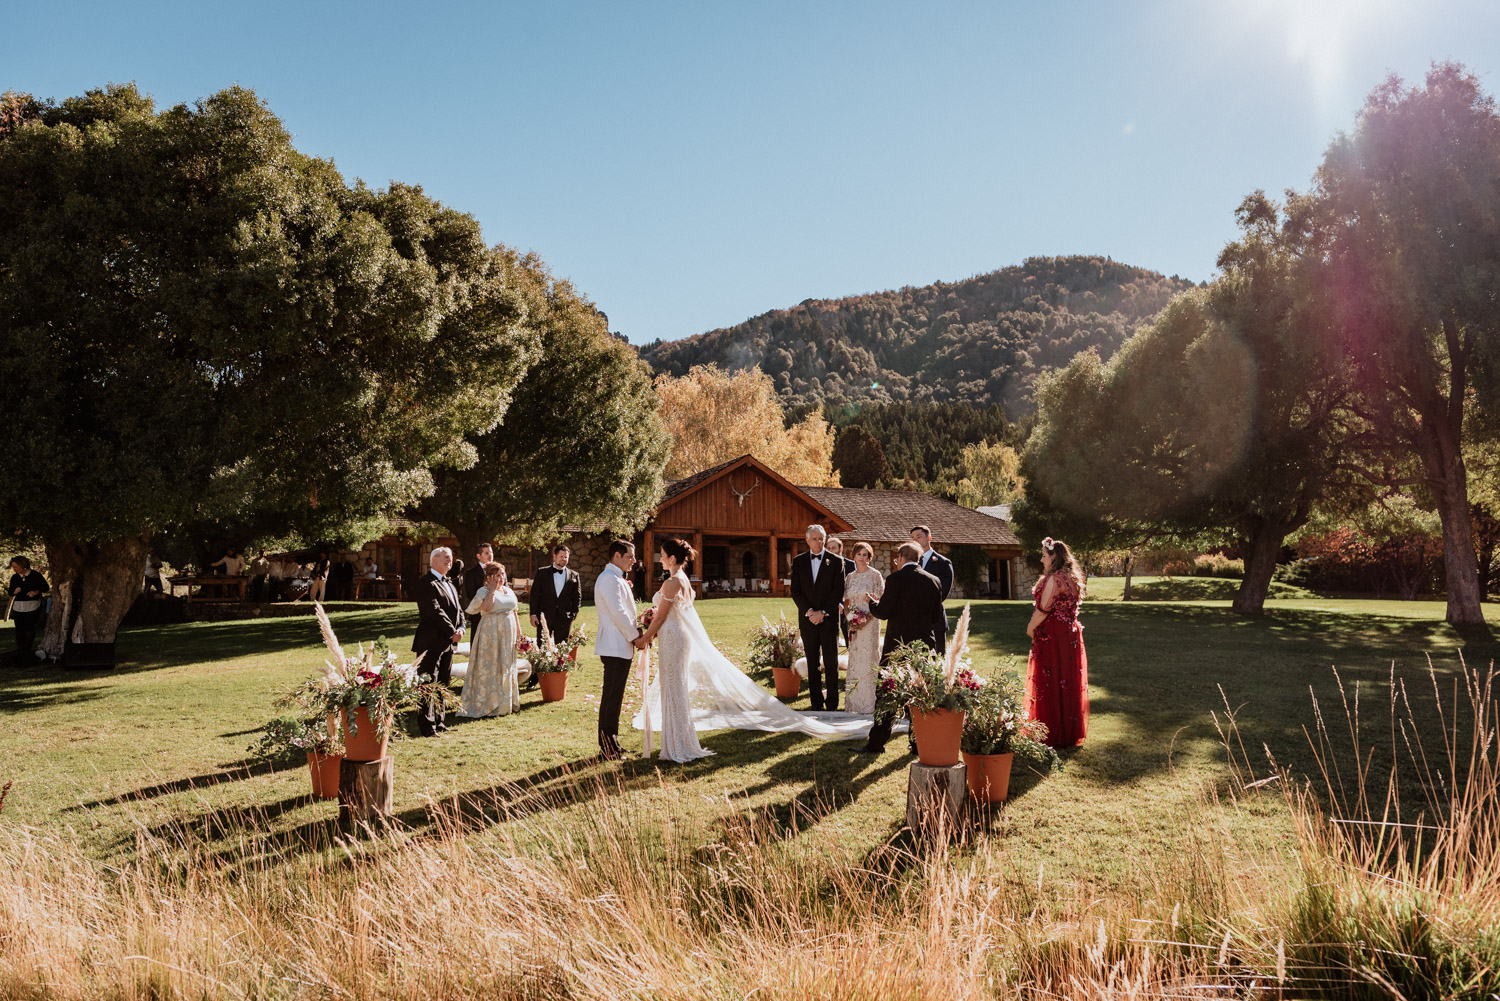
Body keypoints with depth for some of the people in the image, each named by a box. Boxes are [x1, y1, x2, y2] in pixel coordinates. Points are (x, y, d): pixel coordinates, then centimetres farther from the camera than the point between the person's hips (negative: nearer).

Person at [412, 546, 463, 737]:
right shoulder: (426, 583, -11)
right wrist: (452, 632, -15)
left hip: (448, 643, 9)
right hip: (432, 642, -9)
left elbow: (457, 609, 16)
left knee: (442, 685, 13)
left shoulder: (449, 584, 19)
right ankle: (427, 726, -1)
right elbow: (435, 611, -19)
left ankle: (438, 721, 21)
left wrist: (461, 628, -3)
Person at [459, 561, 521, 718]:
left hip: (508, 634, 6)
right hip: (490, 633, -6)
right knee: (490, 667, -3)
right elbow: (486, 607, -26)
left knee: (506, 667, 11)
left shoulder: (509, 591, 13)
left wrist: (519, 633, 14)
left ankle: (505, 702, 21)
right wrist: (493, 589, -16)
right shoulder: (483, 591, -6)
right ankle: (489, 704, 3)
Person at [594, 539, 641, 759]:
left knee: (614, 696, 13)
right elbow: (618, 613, -19)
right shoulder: (609, 579, -14)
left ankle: (610, 745, 20)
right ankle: (608, 748, -1)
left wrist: (637, 631, 8)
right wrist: (636, 636, -11)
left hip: (620, 646, 10)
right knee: (612, 697, -6)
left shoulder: (617, 579, 19)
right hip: (615, 647, -10)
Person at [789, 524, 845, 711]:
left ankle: (832, 706, 4)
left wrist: (822, 612, -11)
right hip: (807, 619, 2)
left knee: (831, 663, -2)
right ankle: (817, 705, 11)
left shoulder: (836, 561, 1)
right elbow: (795, 591, 4)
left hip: (829, 619, -2)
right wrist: (809, 611, -9)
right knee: (812, 664, 6)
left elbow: (839, 591, -3)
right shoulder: (799, 561, 7)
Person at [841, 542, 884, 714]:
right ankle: (854, 701, 14)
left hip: (870, 622, -5)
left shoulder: (875, 575, -3)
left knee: (868, 659, -5)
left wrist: (871, 599, -24)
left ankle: (869, 702, 1)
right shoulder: (850, 577, 11)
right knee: (854, 659, 7)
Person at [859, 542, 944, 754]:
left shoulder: (895, 579, -11)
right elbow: (937, 614, 9)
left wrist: (871, 601, 8)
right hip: (925, 644, 4)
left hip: (898, 644, -4)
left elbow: (883, 612, -12)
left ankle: (877, 743, 6)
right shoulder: (934, 581, 4)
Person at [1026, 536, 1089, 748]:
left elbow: (1043, 610, -19)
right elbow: (1070, 608, 13)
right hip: (1071, 635, 9)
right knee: (1069, 683, 13)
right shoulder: (1072, 579, 10)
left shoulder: (1053, 580, -18)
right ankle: (1072, 732, 21)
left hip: (1051, 637, -9)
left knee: (1051, 685, 0)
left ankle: (1053, 735, 6)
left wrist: (1030, 629, -4)